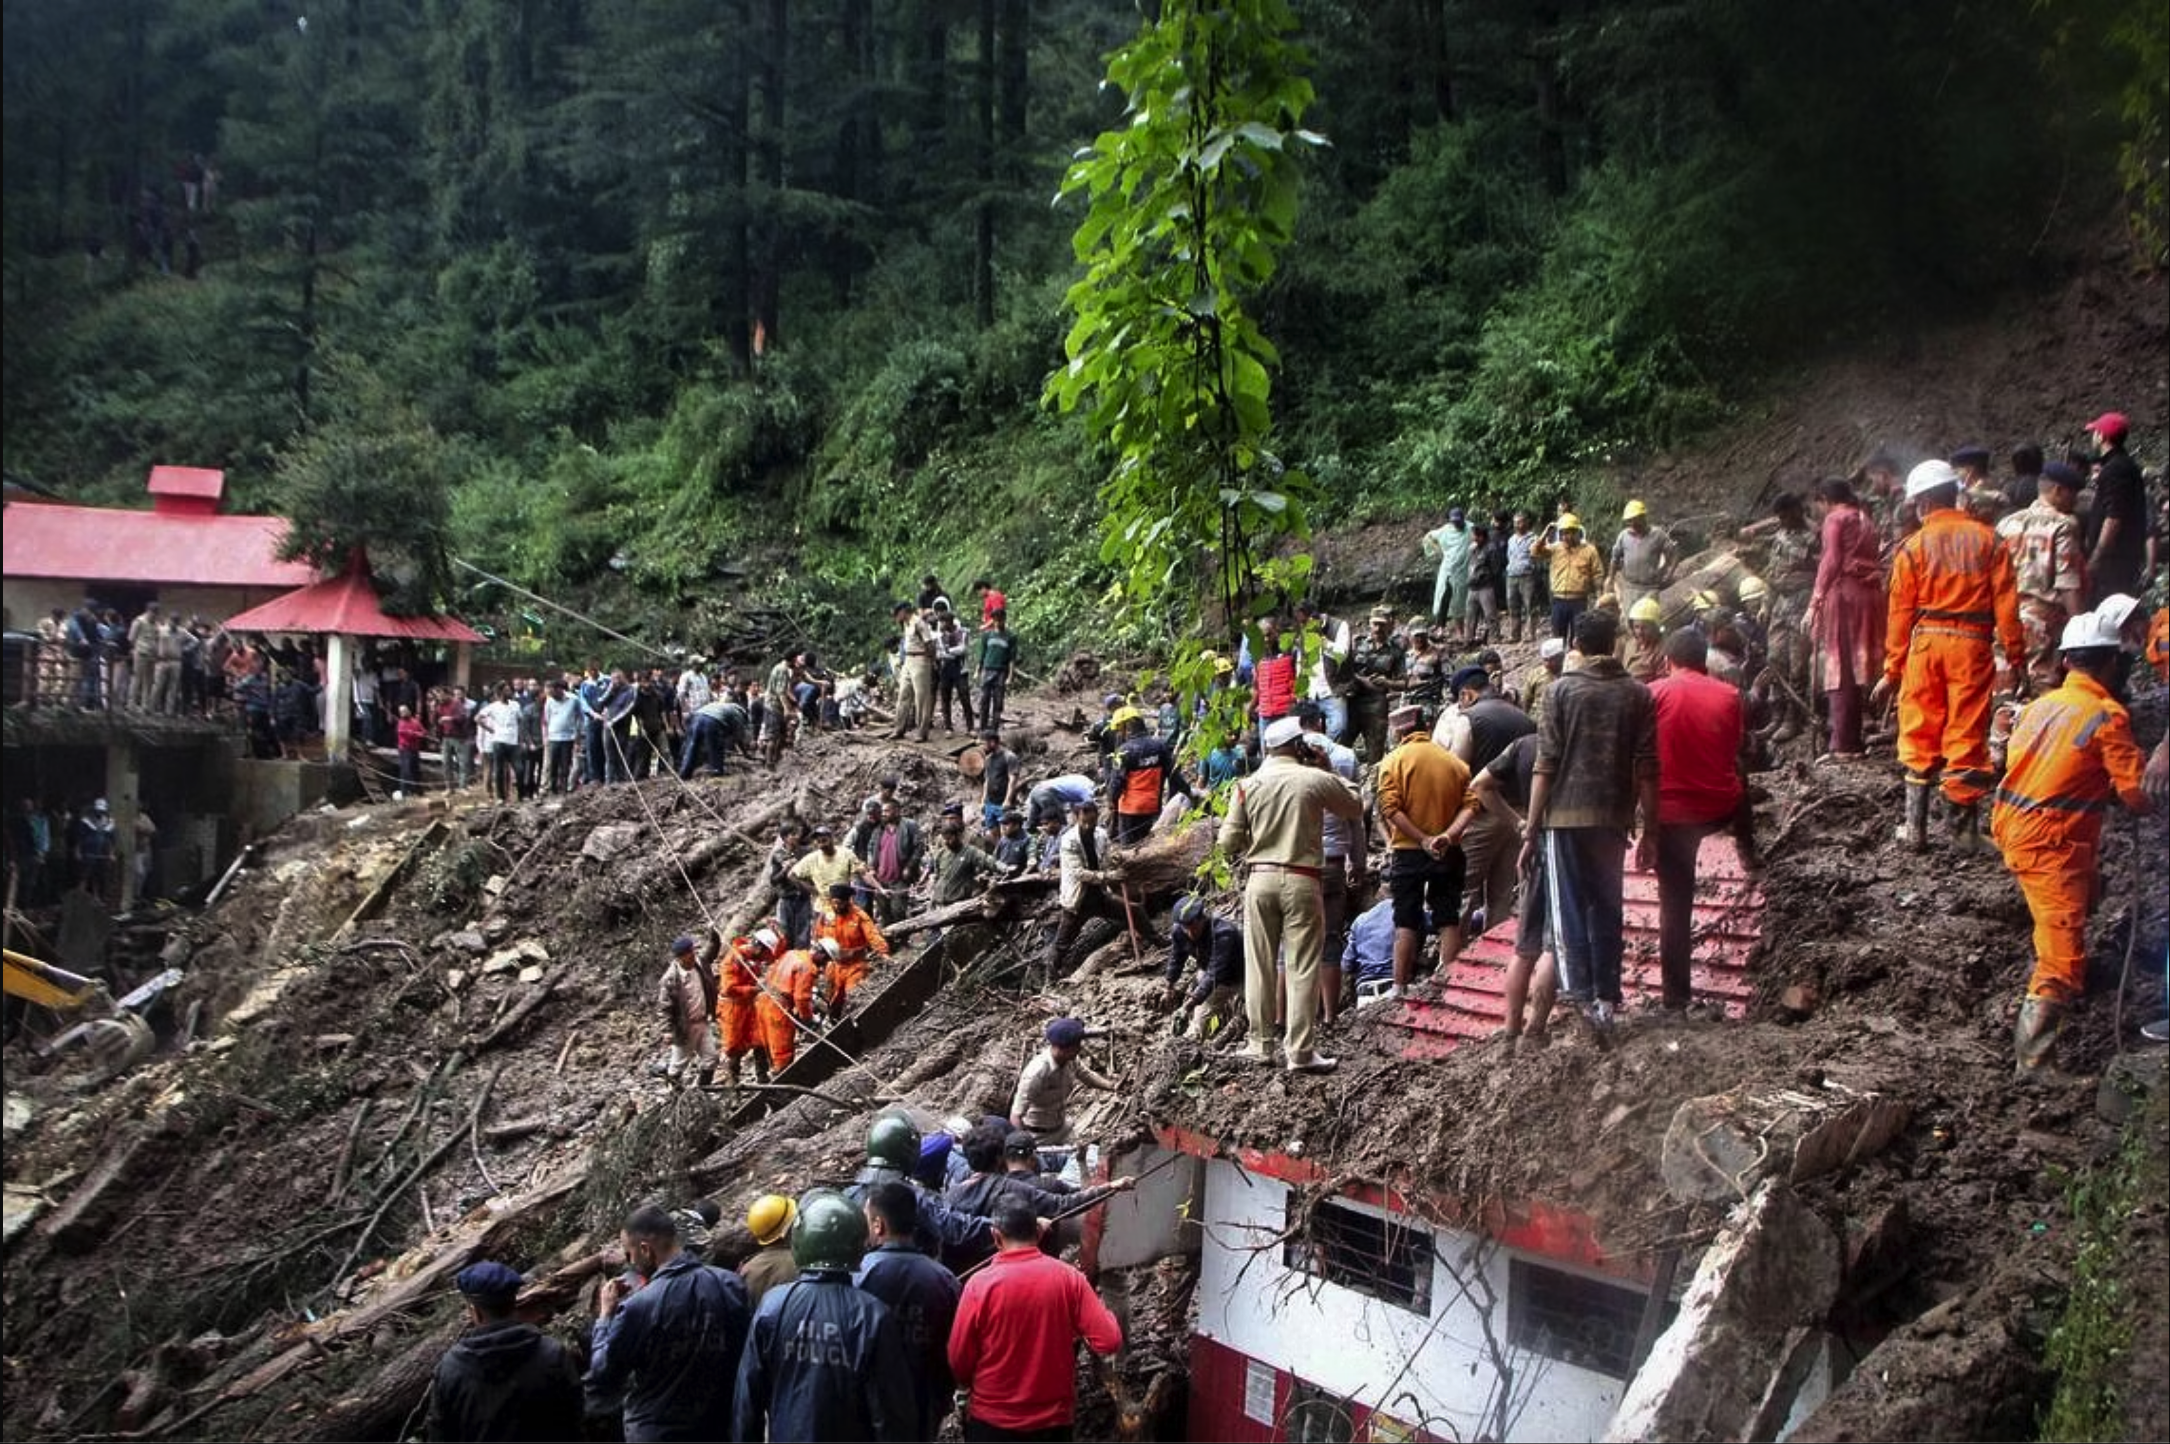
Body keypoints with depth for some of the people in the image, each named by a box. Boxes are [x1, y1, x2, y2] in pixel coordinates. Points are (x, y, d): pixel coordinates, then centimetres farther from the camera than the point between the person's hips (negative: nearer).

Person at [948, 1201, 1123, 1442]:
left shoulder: (980, 1283, -12)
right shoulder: (1069, 1277, -8)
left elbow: (958, 1359, -7)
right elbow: (1109, 1342, -12)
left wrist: (969, 1385, 15)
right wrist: (1102, 1311, 10)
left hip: (992, 1420, -2)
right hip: (1055, 1419, 2)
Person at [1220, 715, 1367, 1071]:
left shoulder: (1247, 785, 0)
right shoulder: (1316, 779, -5)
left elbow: (1229, 841, 1)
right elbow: (1356, 807, 12)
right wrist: (1329, 770, 21)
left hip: (1260, 879, 2)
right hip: (1302, 881, -2)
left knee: (1259, 964, 10)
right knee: (1302, 968, 1)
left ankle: (1259, 1044, 16)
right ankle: (1300, 1052, 2)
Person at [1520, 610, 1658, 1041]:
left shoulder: (1564, 689, -4)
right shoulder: (1638, 694, 3)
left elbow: (1546, 764, -7)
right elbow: (1646, 769, 2)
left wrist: (1531, 830, -3)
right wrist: (1650, 832, 9)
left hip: (1566, 815, -3)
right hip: (1613, 817, 3)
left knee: (1569, 911, 0)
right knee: (1608, 910, 13)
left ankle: (1582, 995, -11)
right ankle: (1607, 998, 15)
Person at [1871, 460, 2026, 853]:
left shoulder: (1913, 547, 1)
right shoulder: (1987, 540, 4)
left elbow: (1900, 613, 1)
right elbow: (2006, 602, 0)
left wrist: (1892, 670, 6)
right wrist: (2015, 656, 5)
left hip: (1926, 643, 0)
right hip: (1973, 644, 0)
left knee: (1919, 738, 9)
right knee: (1968, 737, 5)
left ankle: (1916, 827, 10)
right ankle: (1964, 830, 8)